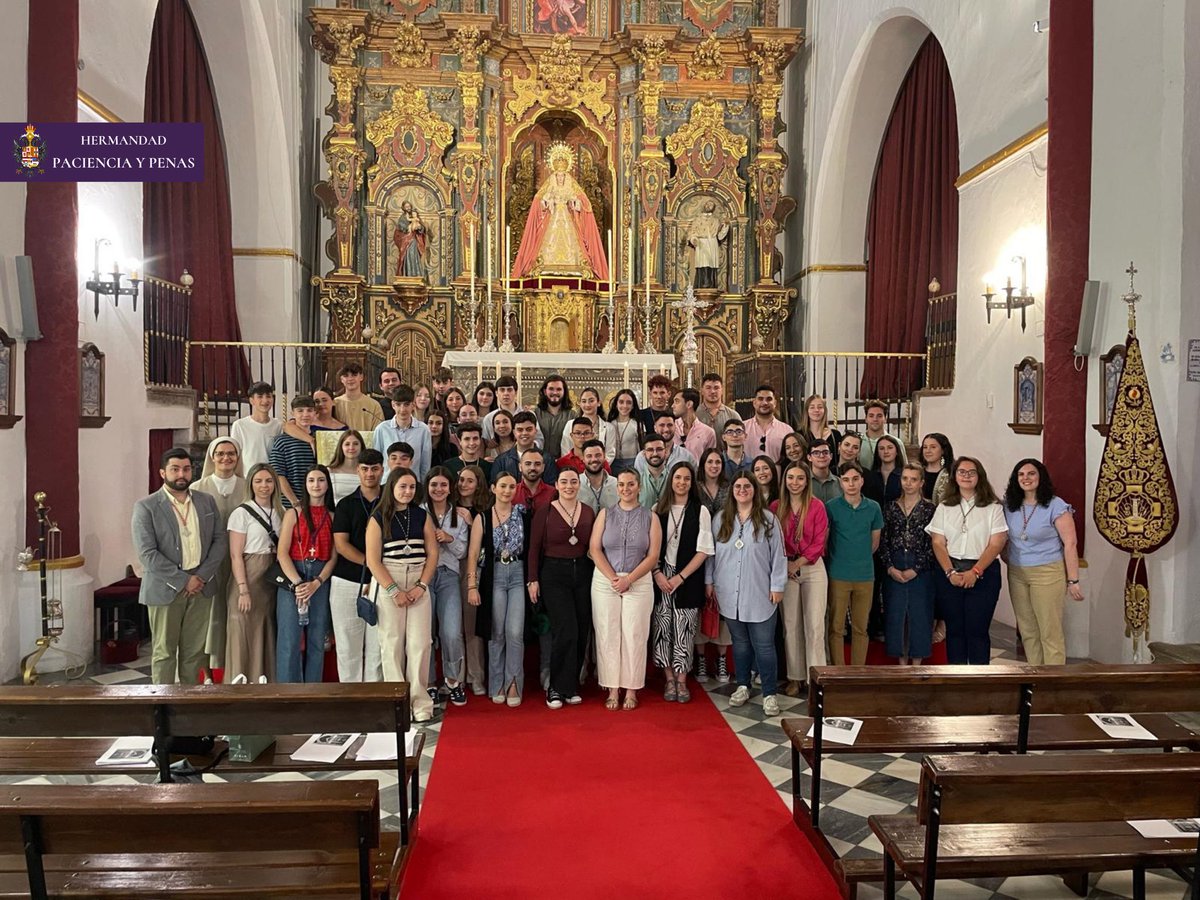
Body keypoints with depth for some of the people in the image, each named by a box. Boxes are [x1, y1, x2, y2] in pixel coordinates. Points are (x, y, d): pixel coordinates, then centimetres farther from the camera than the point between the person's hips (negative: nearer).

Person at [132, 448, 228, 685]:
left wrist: (202, 576, -7)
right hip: (165, 589, -4)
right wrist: (183, 580, -14)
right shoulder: (145, 507, -5)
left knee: (195, 650, 10)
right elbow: (147, 553, -12)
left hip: (201, 586, 4)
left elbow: (220, 541, 6)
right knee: (164, 651, 5)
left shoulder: (207, 502, 8)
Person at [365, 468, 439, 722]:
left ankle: (420, 701, 4)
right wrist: (394, 591, -11)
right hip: (387, 584, -2)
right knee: (392, 642, -2)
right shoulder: (378, 518, 2)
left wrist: (421, 586, -5)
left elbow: (432, 553, 7)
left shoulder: (422, 516, 10)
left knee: (420, 642, -4)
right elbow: (372, 560, -4)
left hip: (418, 584, 2)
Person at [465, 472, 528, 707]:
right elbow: (473, 554, -1)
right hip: (494, 576, 0)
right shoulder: (482, 518, 2)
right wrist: (472, 586, -7)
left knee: (515, 632, -7)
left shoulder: (523, 515, 4)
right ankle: (497, 685, 19)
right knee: (496, 633, 6)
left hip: (519, 574, 0)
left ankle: (513, 684, 5)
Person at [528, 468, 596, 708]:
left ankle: (571, 686, 22)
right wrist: (533, 579, -7)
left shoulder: (588, 512, 6)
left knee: (581, 632, 6)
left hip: (583, 573, 4)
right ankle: (557, 688, 4)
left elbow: (593, 547, 11)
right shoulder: (545, 512, -3)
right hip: (554, 574, -4)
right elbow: (534, 548, -2)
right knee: (566, 631, -12)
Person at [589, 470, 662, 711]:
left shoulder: (650, 517, 5)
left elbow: (653, 556, -1)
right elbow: (595, 549, 0)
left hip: (639, 582, -1)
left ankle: (631, 690, 11)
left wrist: (628, 579, -11)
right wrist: (613, 578, -11)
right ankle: (613, 690, 10)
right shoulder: (605, 514, 8)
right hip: (605, 581, 1)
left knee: (634, 636, 0)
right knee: (608, 635, 1)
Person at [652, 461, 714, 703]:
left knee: (684, 629, 0)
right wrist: (658, 573, -8)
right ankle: (669, 679, 14)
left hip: (688, 579, -2)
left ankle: (681, 681, 13)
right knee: (662, 628, 2)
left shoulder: (700, 511, -1)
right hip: (661, 577, 2)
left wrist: (679, 577, -10)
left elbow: (704, 550, -4)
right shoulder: (658, 509, 6)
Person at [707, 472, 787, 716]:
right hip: (729, 594, 3)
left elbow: (778, 555, -2)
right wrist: (709, 581, 7)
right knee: (740, 643, 14)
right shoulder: (720, 519, 5)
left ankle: (770, 694, 12)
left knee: (764, 645, 1)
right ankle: (743, 686, 29)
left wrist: (777, 586, -4)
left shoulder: (768, 520, -2)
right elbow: (711, 552, 10)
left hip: (760, 594, -2)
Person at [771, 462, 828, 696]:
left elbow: (819, 542, -6)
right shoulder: (776, 507, 3)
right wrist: (784, 564, -8)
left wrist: (798, 563, -11)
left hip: (812, 568, -2)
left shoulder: (817, 506, -3)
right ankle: (795, 677, 14)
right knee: (790, 624, 6)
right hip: (785, 569, 2)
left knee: (815, 624, -4)